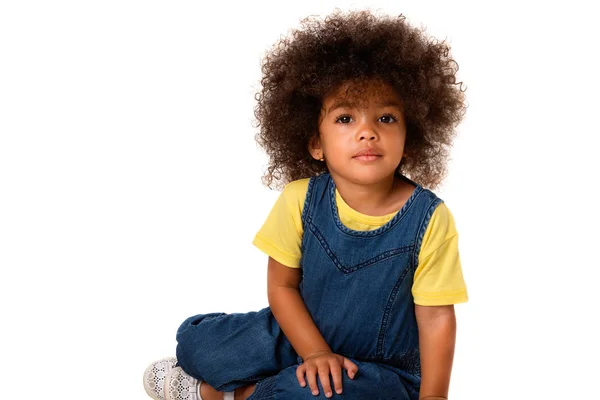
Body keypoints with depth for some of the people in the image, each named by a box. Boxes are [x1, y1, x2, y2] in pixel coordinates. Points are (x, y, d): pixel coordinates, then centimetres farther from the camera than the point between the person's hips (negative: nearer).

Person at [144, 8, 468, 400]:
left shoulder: (429, 219, -20)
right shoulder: (300, 201, -14)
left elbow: (437, 317, -14)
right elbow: (282, 285, -4)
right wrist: (315, 352, -16)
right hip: (304, 337, 2)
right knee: (195, 339, -7)